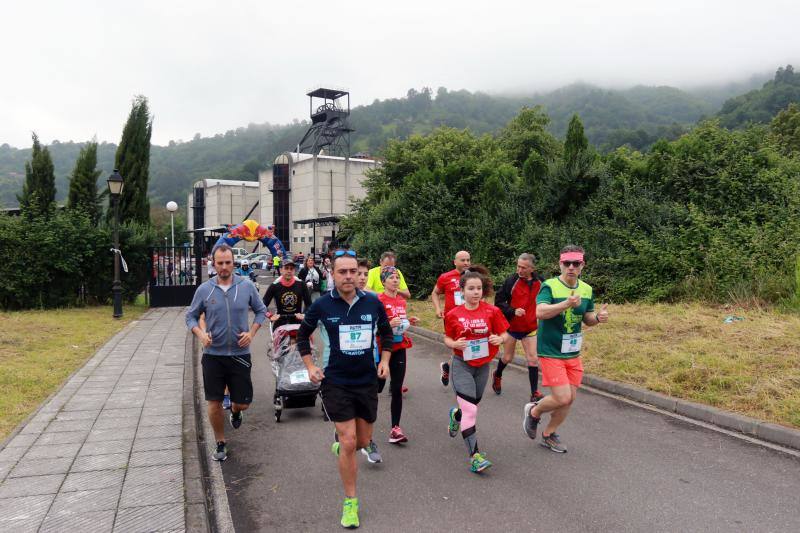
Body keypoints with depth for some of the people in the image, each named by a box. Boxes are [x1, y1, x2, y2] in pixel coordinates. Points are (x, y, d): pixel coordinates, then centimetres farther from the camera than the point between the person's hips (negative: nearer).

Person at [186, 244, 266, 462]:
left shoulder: (247, 286, -4)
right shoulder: (204, 289, -3)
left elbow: (261, 311, 8)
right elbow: (191, 316, 7)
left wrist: (251, 333, -7)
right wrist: (200, 334, -12)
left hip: (240, 354, 0)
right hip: (213, 355, 0)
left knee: (242, 403, 5)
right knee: (214, 403, 5)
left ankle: (235, 411, 42)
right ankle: (220, 444, 25)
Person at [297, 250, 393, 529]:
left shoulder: (372, 302, -5)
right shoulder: (322, 305, -10)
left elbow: (386, 333, 13)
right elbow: (302, 335, 7)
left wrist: (384, 360, 2)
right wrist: (310, 366, -1)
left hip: (367, 381, 3)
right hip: (336, 382, -3)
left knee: (362, 441, 14)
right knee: (349, 443, -7)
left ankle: (340, 444, 51)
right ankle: (350, 501, 12)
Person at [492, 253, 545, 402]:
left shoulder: (541, 282, -6)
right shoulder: (511, 281, -15)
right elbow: (498, 302, -11)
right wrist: (513, 311, -23)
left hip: (530, 329, 2)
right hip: (511, 327, -1)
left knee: (533, 360, -2)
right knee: (507, 357, 12)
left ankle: (535, 393, 8)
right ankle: (497, 376, 42)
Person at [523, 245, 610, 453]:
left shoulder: (586, 289, 4)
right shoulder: (549, 286, -15)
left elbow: (587, 318, 15)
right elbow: (540, 312, -30)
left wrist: (598, 317, -8)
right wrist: (567, 303, -43)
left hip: (573, 354, 6)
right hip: (550, 352, -6)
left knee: (570, 398, 10)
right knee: (562, 398, -11)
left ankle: (549, 434, 31)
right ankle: (534, 411, 20)